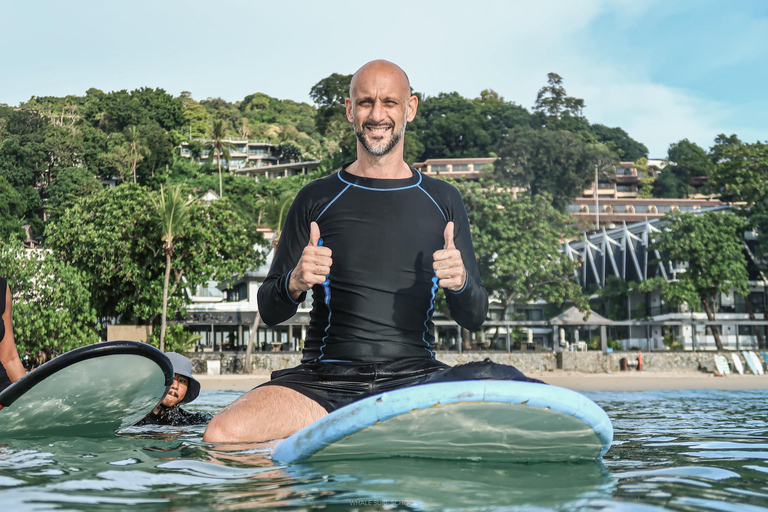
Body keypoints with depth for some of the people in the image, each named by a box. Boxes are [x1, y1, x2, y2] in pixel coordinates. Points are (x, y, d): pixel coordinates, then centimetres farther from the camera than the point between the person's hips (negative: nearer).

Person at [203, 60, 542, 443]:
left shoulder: (443, 201, 13)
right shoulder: (317, 199, 10)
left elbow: (474, 319, 13)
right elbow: (269, 312, 9)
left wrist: (461, 282, -10)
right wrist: (295, 283, -14)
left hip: (415, 376, 1)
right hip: (326, 379, -1)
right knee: (223, 435, -28)